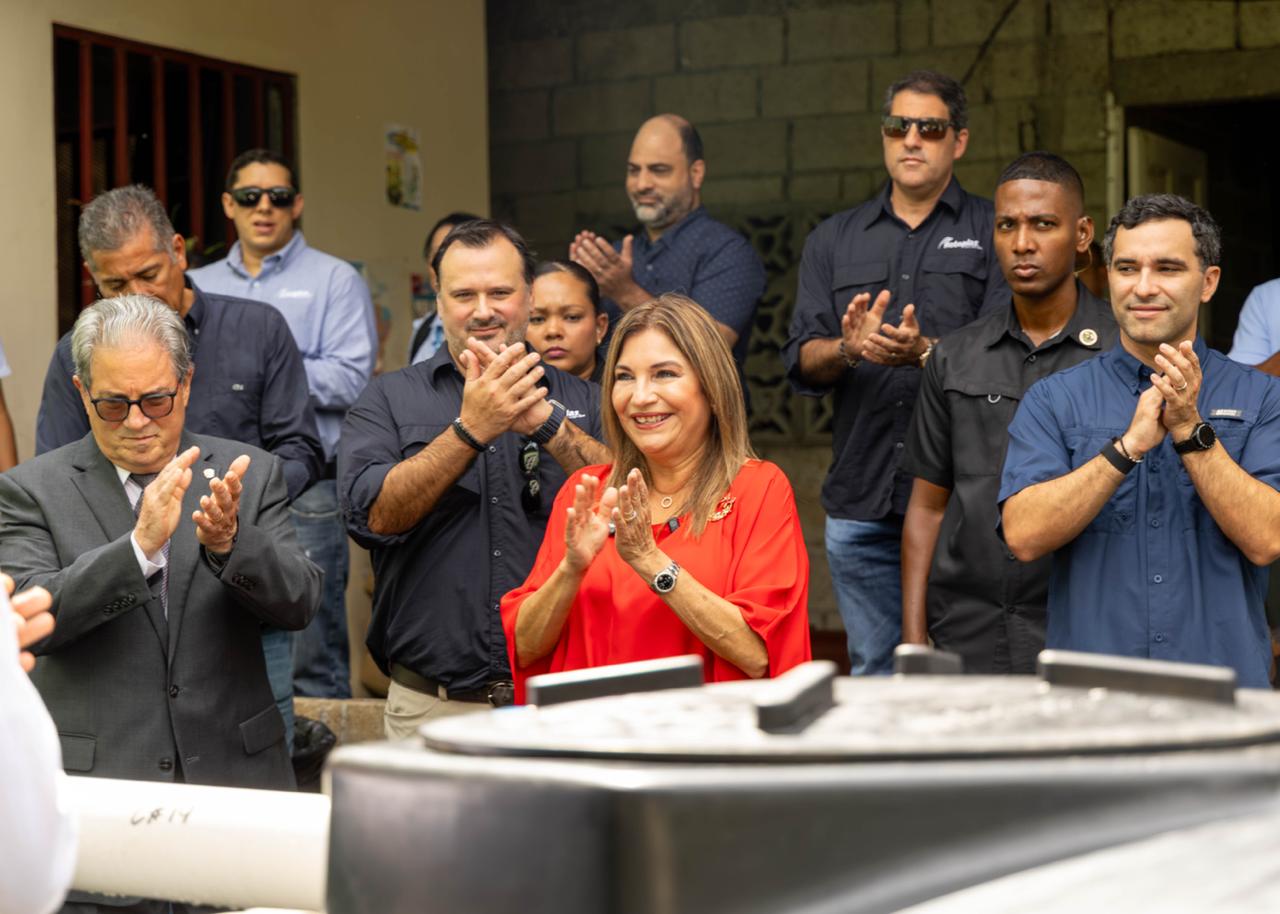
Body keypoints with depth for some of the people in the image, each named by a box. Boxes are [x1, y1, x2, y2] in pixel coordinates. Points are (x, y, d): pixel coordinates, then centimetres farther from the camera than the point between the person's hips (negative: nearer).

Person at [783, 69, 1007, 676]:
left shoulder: (992, 232, 6)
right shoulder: (833, 241, 16)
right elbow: (802, 363, 8)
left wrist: (925, 351, -23)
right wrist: (847, 348, -14)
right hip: (860, 501, 3)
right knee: (872, 672, 8)